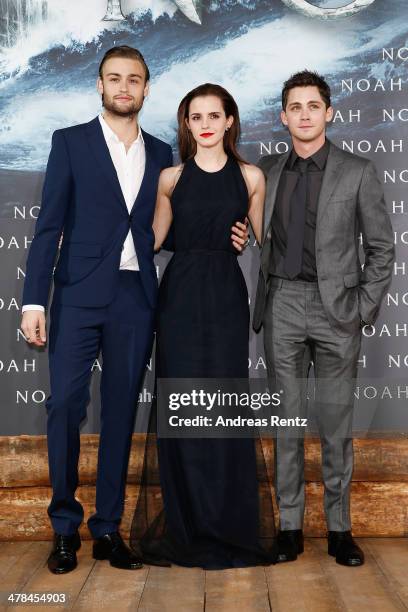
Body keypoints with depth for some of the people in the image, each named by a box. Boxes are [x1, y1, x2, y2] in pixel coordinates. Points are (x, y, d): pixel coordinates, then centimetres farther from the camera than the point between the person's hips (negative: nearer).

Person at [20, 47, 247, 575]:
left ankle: (108, 528, 17)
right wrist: (34, 300, -8)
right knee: (65, 404, -7)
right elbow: (49, 225, -1)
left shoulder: (161, 154, 14)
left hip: (136, 299, 3)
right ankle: (65, 526, 11)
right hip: (80, 294, -2)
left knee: (120, 412, 6)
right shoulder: (71, 142, 5)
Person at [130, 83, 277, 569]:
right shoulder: (171, 178, 6)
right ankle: (186, 524, 18)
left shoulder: (250, 177, 4)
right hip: (180, 294, 1)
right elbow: (153, 238, 12)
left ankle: (229, 524, 18)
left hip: (226, 296, -1)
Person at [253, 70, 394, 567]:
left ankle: (339, 528, 18)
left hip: (335, 307, -2)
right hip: (282, 306, 2)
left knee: (336, 423, 5)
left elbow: (381, 248, 3)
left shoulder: (357, 173, 2)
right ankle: (290, 525, 17)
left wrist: (365, 308, -4)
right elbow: (259, 237, 12)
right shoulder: (266, 171, 8)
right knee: (286, 420, 6)